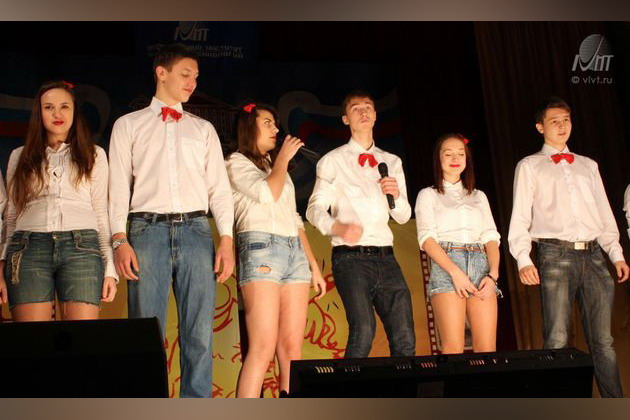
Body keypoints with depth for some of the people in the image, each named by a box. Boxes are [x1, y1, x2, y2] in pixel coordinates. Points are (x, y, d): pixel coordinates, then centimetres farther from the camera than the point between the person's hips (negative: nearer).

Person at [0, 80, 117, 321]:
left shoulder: (94, 155, 17)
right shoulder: (20, 156, 19)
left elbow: (102, 213, 13)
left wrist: (110, 269, 4)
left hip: (81, 248, -1)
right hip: (29, 248, 1)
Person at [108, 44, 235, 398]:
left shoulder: (203, 129, 21)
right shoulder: (129, 125, 15)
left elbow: (219, 186, 13)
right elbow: (119, 185, 7)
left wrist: (227, 239, 0)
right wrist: (120, 240, -7)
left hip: (196, 230, 2)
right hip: (149, 229, -2)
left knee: (200, 334, -2)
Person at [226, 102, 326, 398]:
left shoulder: (276, 168, 27)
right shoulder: (237, 162, 6)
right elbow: (267, 194, -13)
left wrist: (314, 266, 19)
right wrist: (283, 158, 2)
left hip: (295, 252, 7)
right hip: (261, 249, -7)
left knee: (292, 347, -1)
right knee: (263, 348, -17)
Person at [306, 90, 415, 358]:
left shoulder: (392, 162, 21)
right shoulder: (333, 161, 8)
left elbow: (404, 217, 20)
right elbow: (314, 208, 0)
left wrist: (396, 196, -3)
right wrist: (338, 227, -21)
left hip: (386, 256, 4)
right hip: (351, 257, -4)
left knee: (405, 339, -4)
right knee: (363, 330, -23)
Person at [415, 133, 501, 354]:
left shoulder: (479, 196, 24)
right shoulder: (428, 195, 13)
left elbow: (491, 238, 14)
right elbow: (427, 238, -1)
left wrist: (493, 274, -5)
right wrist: (455, 271, -16)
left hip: (480, 264, 3)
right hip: (446, 265, -3)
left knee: (487, 348, -8)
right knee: (453, 348, -14)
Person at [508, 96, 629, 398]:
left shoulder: (588, 165, 23)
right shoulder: (529, 166, 11)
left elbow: (604, 213, 21)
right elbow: (520, 217, 3)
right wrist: (523, 259, -10)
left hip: (593, 254, 4)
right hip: (556, 255, -4)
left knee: (603, 340, 2)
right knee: (557, 341, -8)